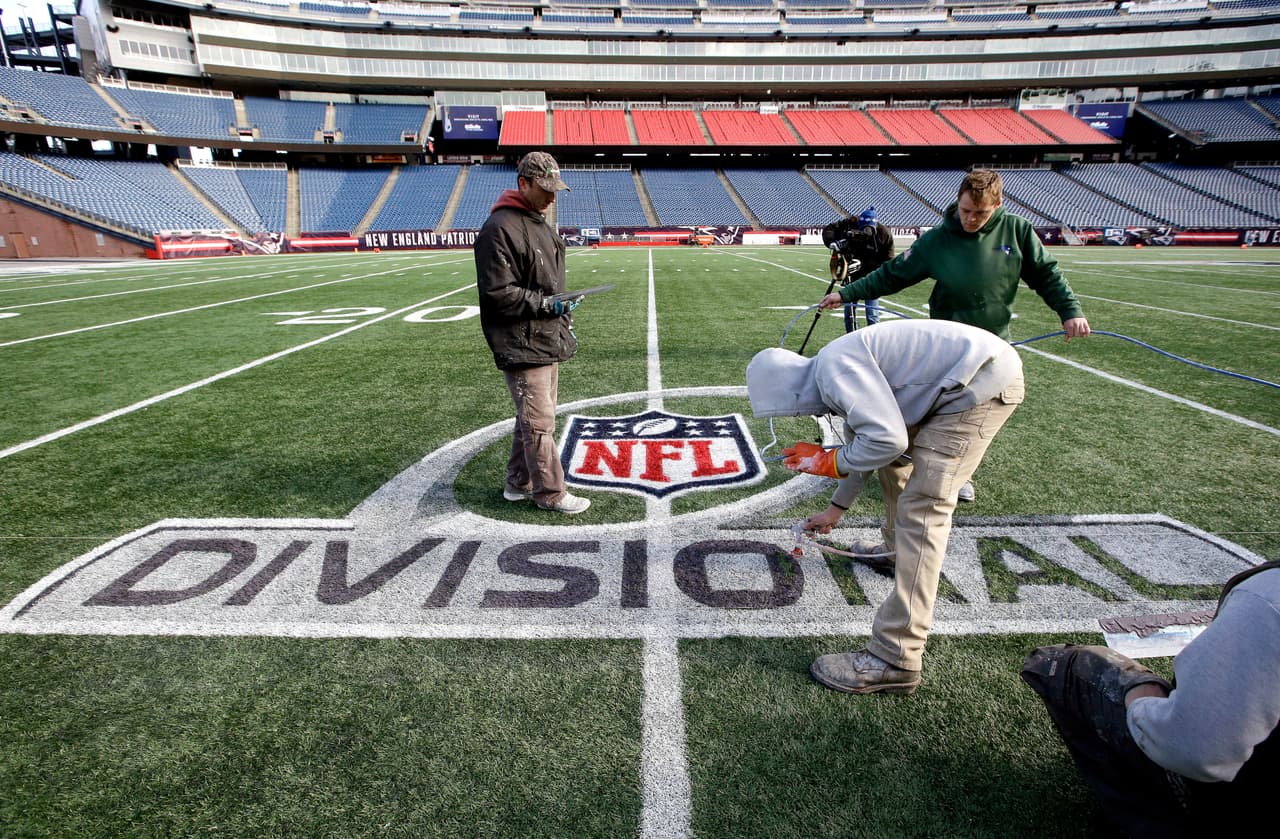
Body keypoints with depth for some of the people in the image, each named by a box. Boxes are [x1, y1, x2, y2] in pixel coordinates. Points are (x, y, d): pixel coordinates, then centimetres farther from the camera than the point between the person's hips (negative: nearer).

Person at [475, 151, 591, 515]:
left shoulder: (539, 222, 15)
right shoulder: (500, 228, -16)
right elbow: (497, 292, -19)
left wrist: (564, 321, 21)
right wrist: (544, 303, -19)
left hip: (547, 341, 10)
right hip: (521, 345, -10)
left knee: (533, 416, 17)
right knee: (539, 421, -3)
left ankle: (519, 483, 30)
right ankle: (550, 493, 9)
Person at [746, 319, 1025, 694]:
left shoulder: (834, 366, -18)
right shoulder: (833, 373, 13)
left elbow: (885, 440, -26)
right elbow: (863, 441, 27)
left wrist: (825, 461, -9)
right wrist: (835, 508, 37)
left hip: (985, 380, -10)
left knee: (923, 505, -14)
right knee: (895, 461, 24)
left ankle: (894, 660, -13)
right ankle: (901, 550, 48)